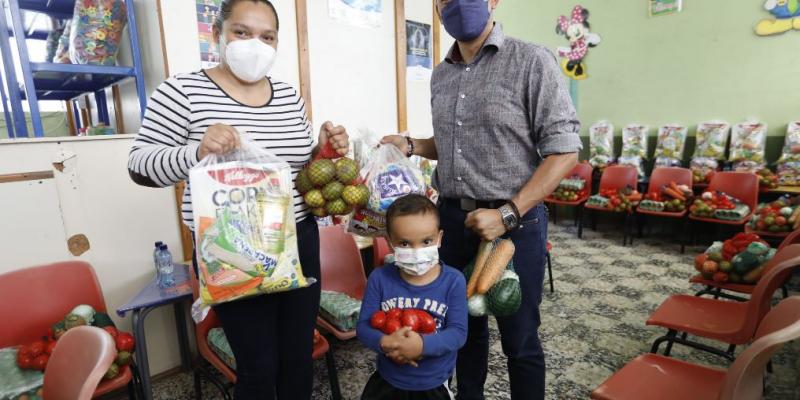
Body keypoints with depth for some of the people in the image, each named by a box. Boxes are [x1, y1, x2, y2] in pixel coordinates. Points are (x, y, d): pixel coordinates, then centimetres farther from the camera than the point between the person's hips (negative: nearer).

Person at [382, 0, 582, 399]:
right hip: (452, 219, 5)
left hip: (514, 222, -5)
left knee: (519, 338, 10)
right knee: (465, 326, 19)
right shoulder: (440, 74, 10)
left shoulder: (532, 61, -7)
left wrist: (508, 214, -19)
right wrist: (411, 145, 2)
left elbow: (564, 150, -11)